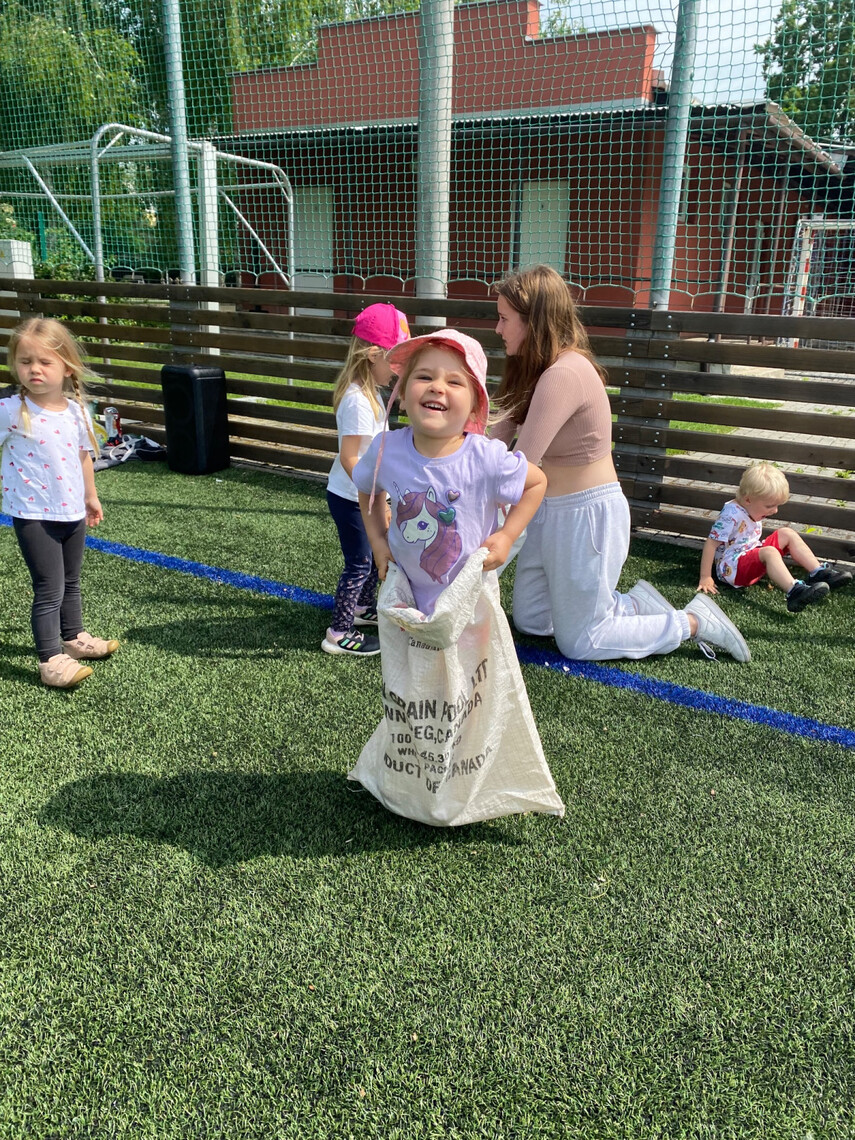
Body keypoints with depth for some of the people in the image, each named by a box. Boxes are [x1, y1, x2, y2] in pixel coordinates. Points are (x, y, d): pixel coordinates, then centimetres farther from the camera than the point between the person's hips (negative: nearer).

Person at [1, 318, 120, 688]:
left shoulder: (77, 411, 0)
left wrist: (91, 496, 23)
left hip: (72, 513, 6)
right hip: (34, 516, -5)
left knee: (70, 583, 21)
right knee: (49, 589, -4)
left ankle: (74, 638, 39)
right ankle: (50, 661, 5)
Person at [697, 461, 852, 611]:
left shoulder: (753, 509, 5)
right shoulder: (731, 515, -23)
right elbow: (711, 543, -24)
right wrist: (705, 578, -25)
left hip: (754, 557, 10)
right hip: (731, 567, -10)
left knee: (786, 533, 1)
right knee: (770, 552, -34)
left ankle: (819, 573, -6)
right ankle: (794, 592, -53)